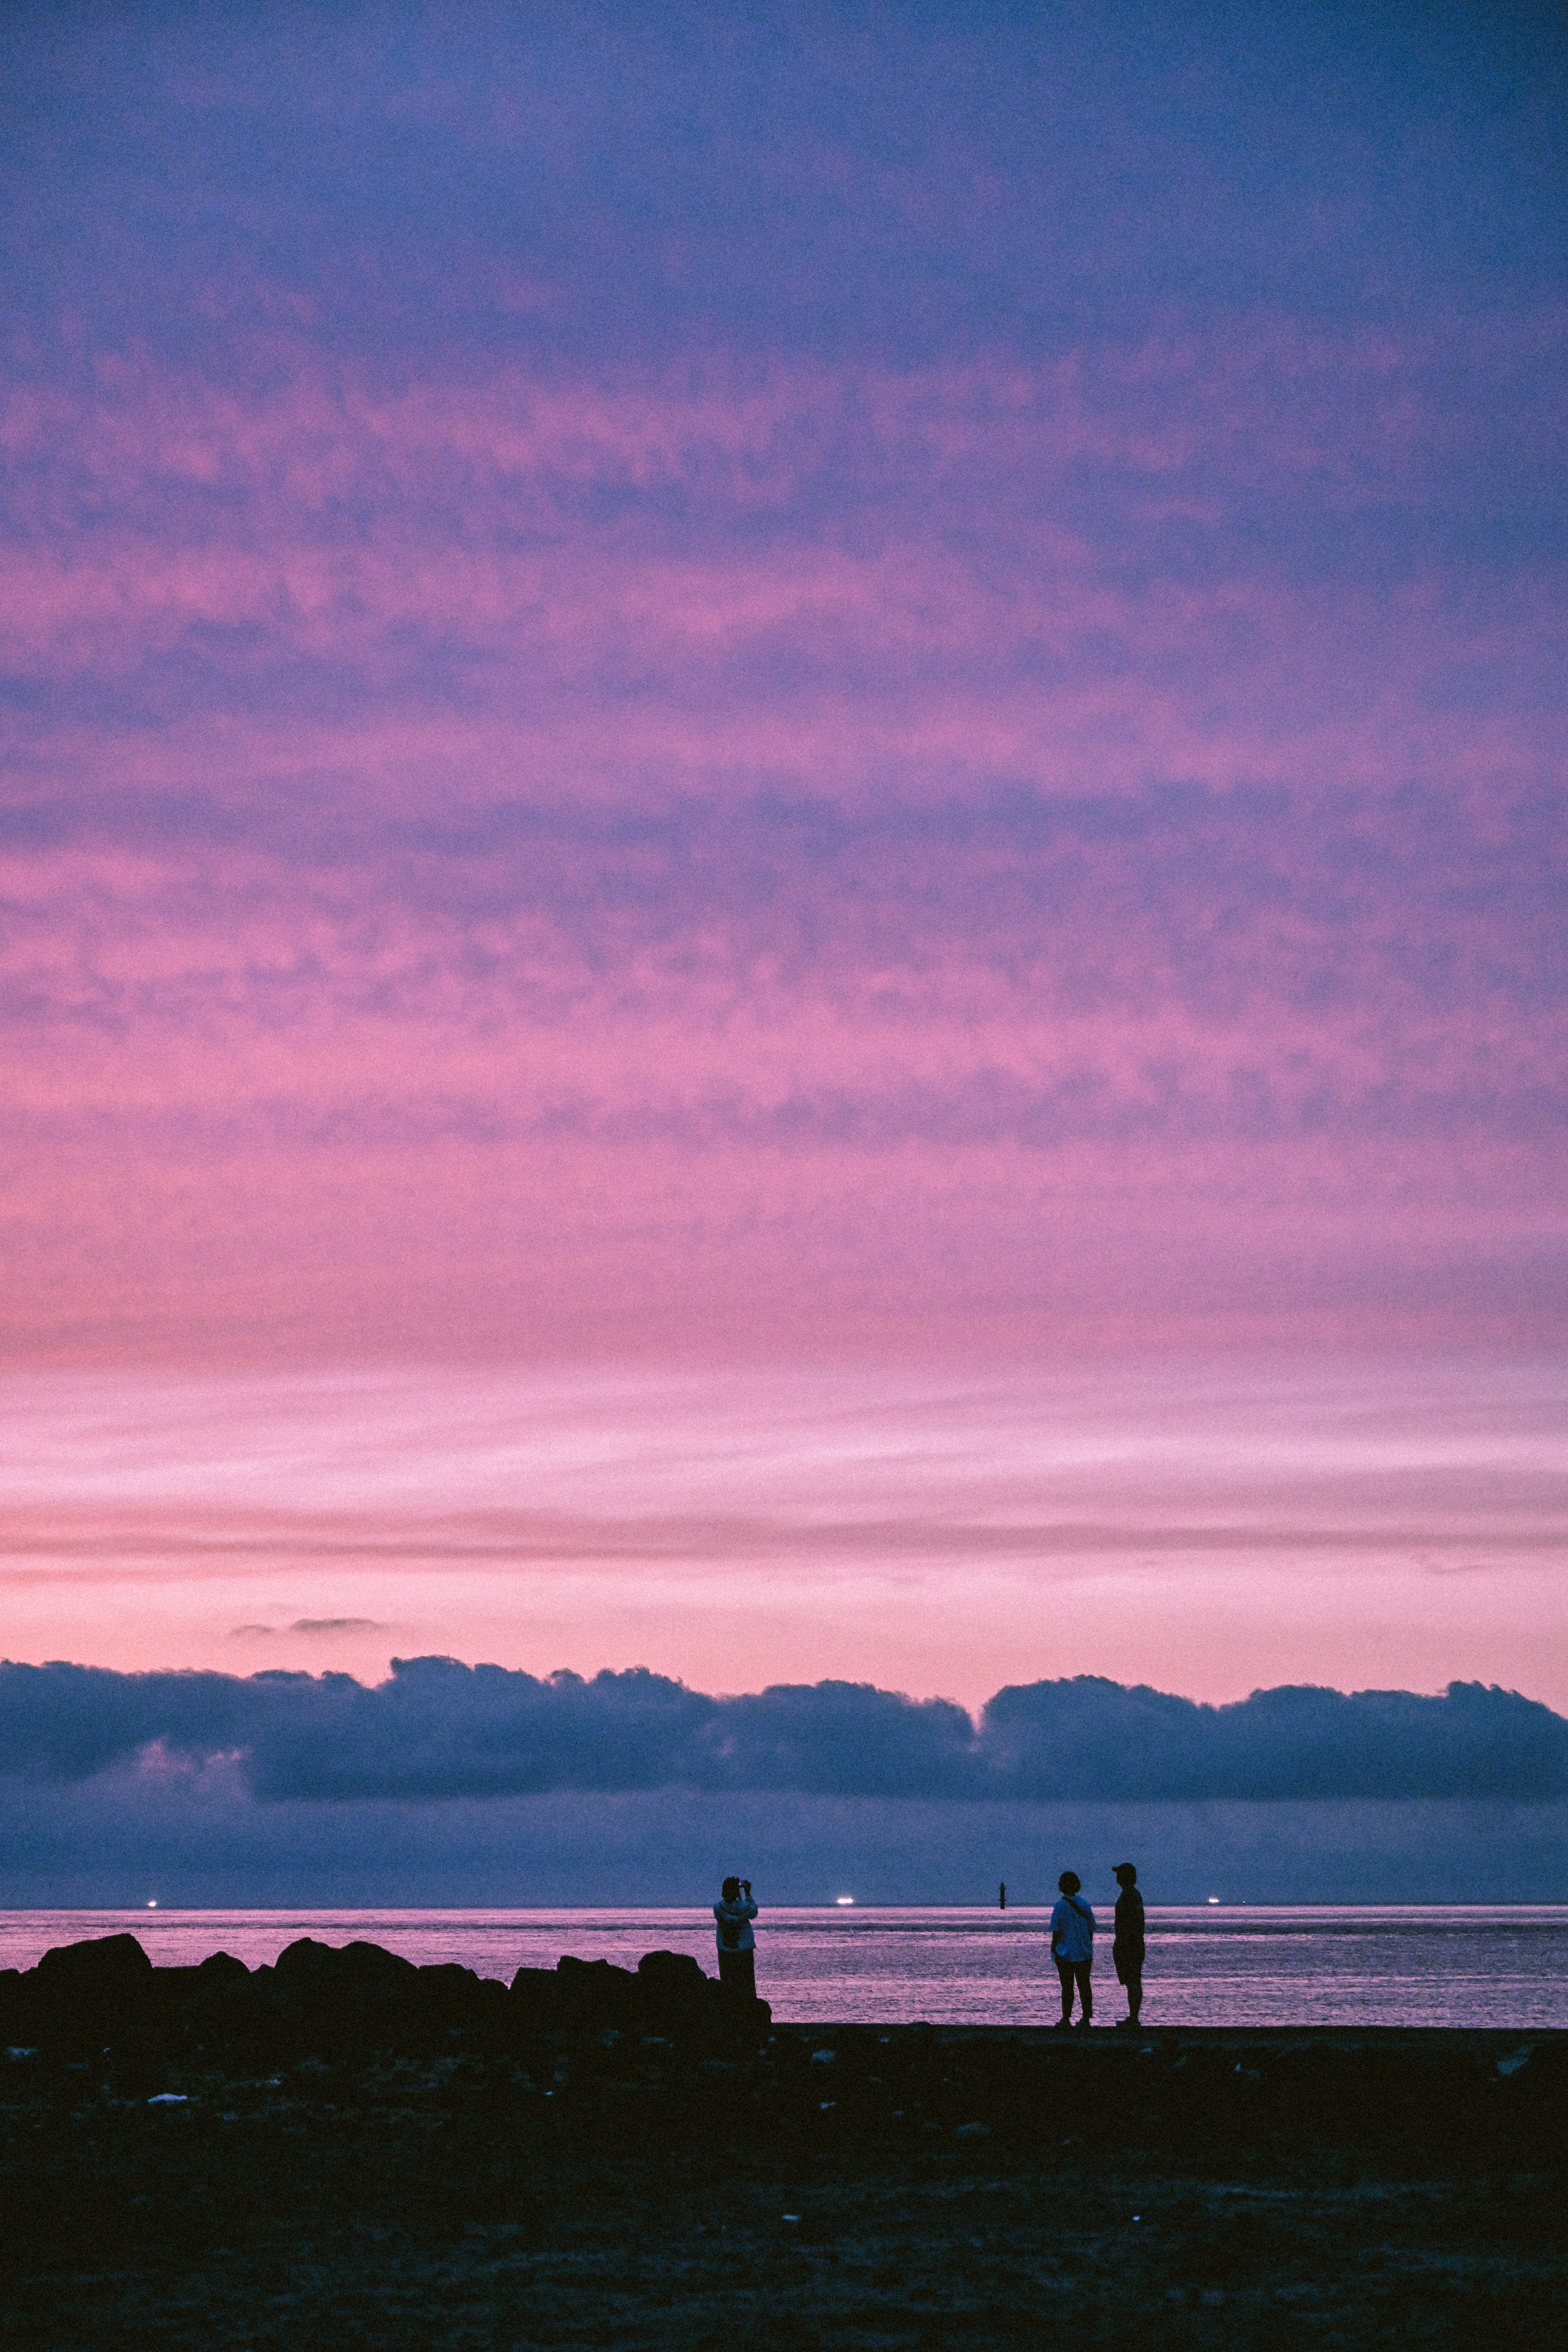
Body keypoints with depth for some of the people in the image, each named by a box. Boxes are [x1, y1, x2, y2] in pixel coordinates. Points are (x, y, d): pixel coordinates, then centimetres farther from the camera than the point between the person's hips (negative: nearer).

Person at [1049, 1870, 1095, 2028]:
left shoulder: (1061, 1906, -12)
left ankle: (1066, 2019, 2)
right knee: (1084, 1985, 11)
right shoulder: (1084, 1905, 1)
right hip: (1084, 1953, 4)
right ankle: (1086, 2018, 15)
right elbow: (1091, 1930, 8)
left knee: (1067, 1987, 2)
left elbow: (1056, 1931, -13)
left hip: (1066, 1954, -4)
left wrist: (1053, 1950, -3)